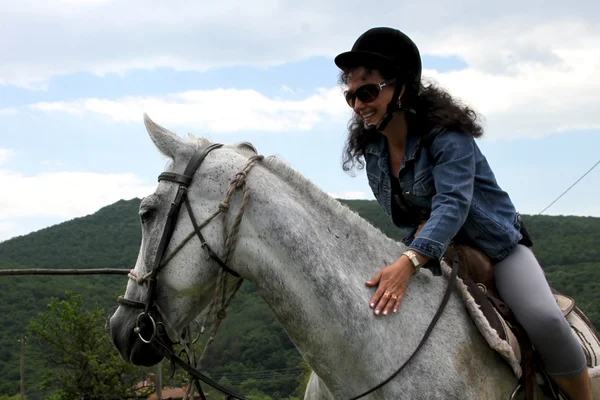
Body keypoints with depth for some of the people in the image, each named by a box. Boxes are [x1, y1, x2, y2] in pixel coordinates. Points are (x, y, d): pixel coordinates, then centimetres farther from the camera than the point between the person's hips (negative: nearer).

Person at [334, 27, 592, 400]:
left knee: (544, 319, -28)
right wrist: (422, 225, -17)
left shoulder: (447, 134, -25)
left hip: (495, 245, -6)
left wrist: (409, 262, -54)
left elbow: (452, 203, -39)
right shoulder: (371, 148, -4)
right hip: (430, 250, 7)